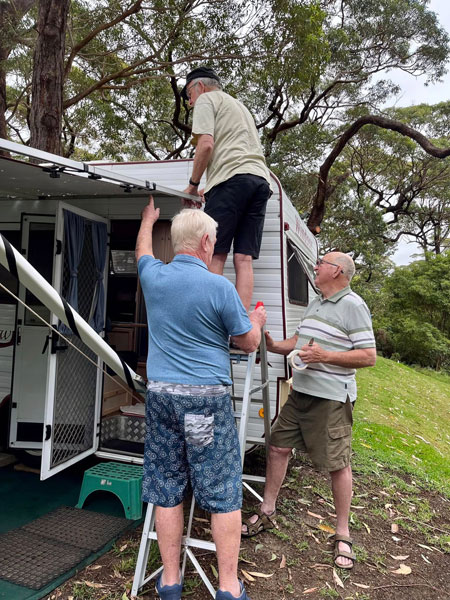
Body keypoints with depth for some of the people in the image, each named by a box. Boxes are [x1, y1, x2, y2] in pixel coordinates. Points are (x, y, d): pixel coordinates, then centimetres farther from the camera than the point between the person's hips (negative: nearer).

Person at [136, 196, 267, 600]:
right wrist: (257, 320, 21)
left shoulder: (154, 277, 2)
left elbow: (143, 251, 27)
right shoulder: (220, 287, -11)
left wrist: (148, 219, 46)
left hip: (161, 395, 5)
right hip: (208, 398, -4)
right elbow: (250, 343, -2)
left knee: (167, 490, 13)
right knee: (223, 492, 7)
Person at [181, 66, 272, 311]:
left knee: (214, 255, -10)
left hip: (232, 177, -7)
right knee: (244, 259, -2)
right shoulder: (239, 105, 37)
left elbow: (206, 144, -6)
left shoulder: (206, 99, 12)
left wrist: (193, 184, 4)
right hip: (261, 180, 8)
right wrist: (210, 189, 29)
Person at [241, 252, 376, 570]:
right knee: (279, 446, 11)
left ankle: (343, 535, 21)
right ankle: (267, 512, 28)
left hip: (332, 398, -8)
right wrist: (274, 346, 7)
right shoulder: (315, 304, 15)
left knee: (338, 464, 2)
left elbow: (369, 356, -15)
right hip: (300, 392, 8)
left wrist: (324, 356, -22)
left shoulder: (353, 305, -11)